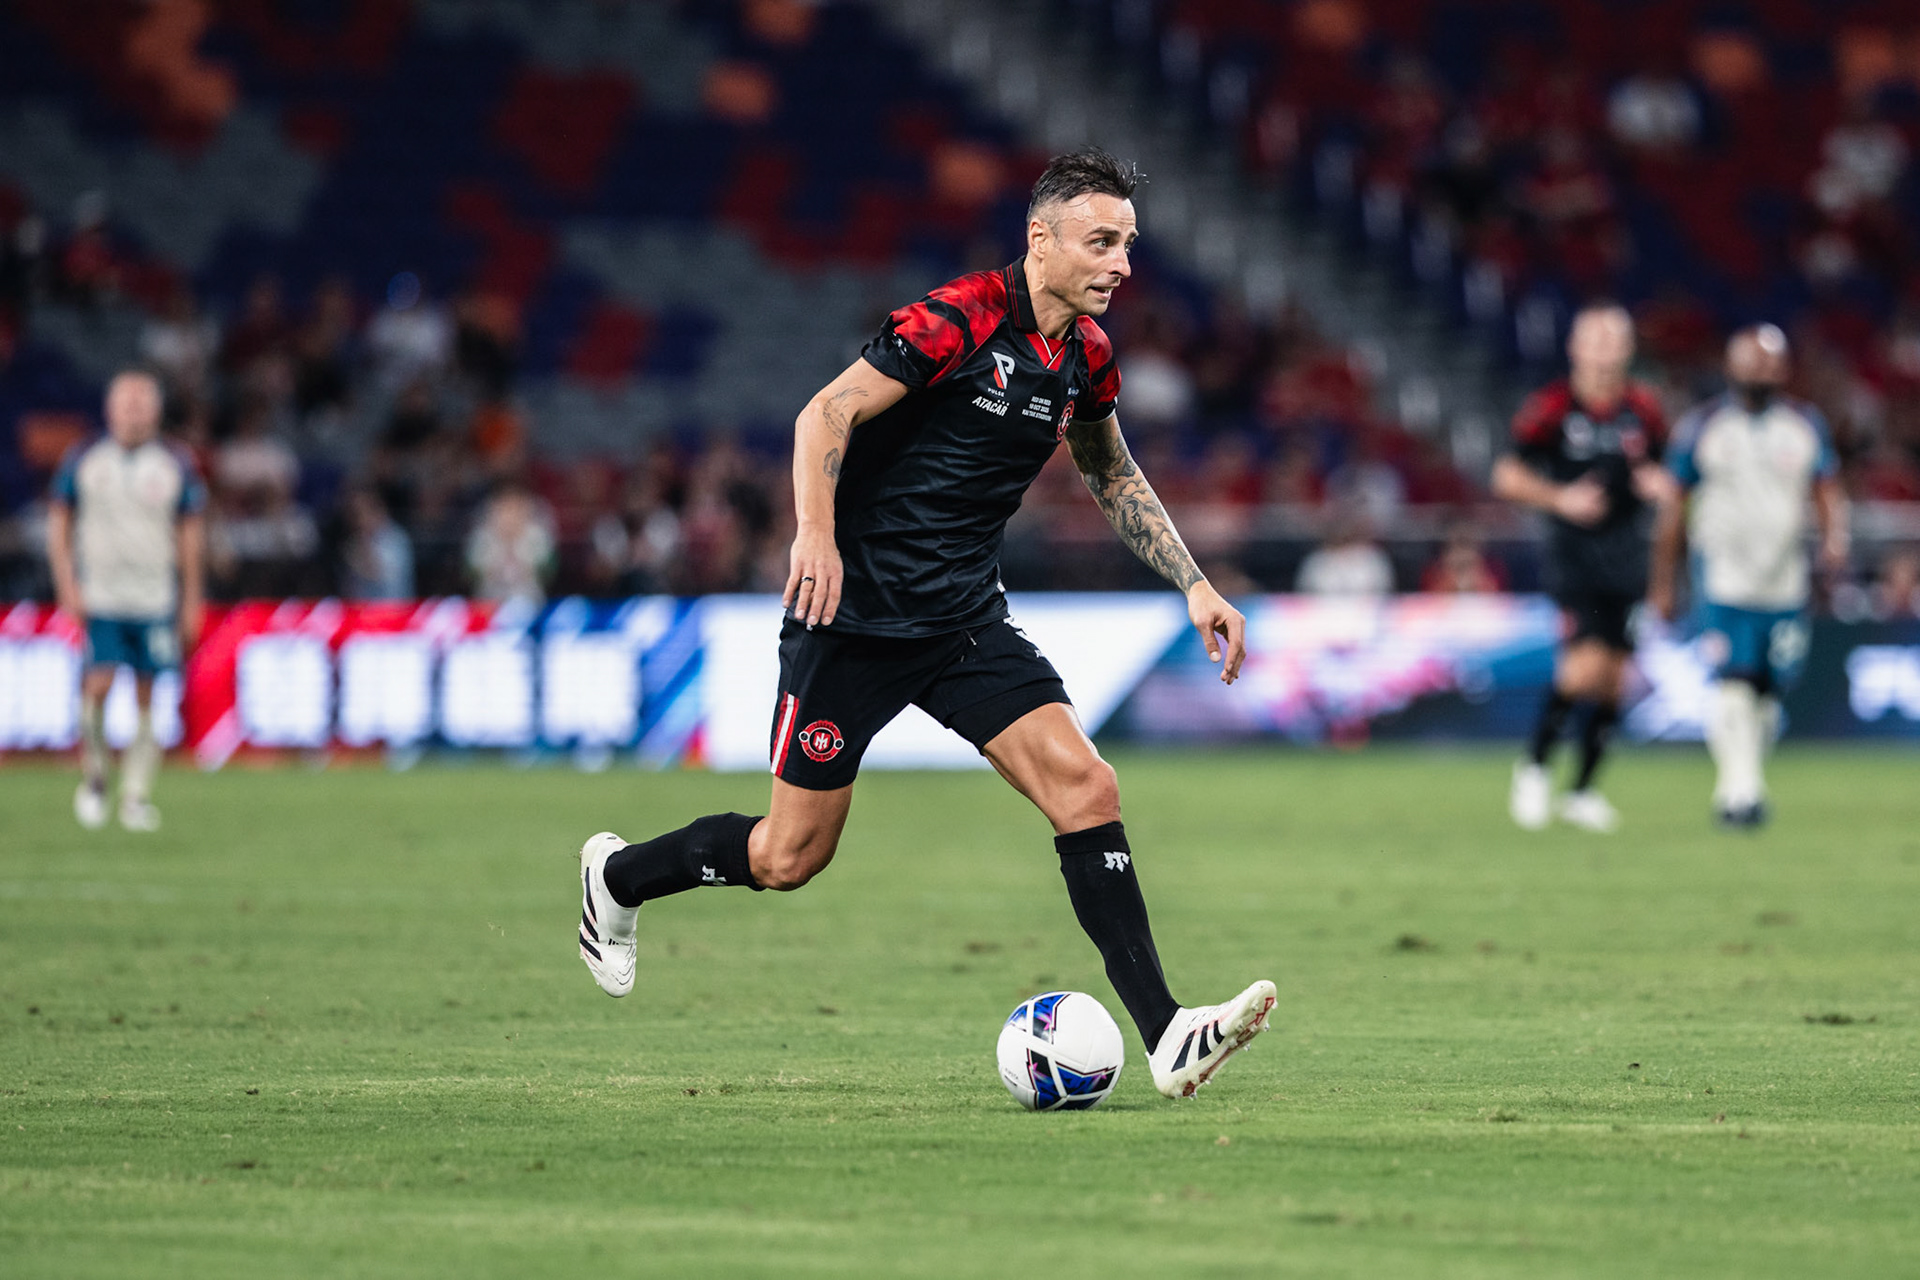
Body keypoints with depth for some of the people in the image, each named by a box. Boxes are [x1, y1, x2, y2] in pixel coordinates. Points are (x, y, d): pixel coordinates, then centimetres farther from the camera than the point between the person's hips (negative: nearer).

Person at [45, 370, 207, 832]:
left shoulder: (175, 467, 4)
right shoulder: (82, 462, 3)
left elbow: (191, 535, 9)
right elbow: (58, 526, 8)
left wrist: (191, 602, 6)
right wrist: (68, 587, -2)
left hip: (156, 599, 1)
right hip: (99, 598, -1)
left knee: (149, 698, -2)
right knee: (98, 686, -12)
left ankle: (136, 795, 8)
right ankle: (93, 779, 9)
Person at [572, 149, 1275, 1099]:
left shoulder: (1085, 355, 6)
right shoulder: (958, 318, -18)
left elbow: (1112, 476, 24)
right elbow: (827, 414, -20)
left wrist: (1194, 584, 16)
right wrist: (816, 533, -35)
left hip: (965, 619, 6)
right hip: (854, 608, -6)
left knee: (1085, 790, -12)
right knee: (792, 856, 2)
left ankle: (1166, 1038, -15)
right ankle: (617, 877, 31)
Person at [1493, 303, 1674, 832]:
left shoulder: (1643, 410, 4)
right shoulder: (1552, 407, -7)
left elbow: (1658, 467, 18)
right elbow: (1508, 476, -4)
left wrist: (1657, 482, -6)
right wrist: (1561, 499, -18)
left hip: (1627, 557, 4)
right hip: (1573, 552, -4)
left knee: (1614, 678, 4)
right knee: (1587, 664, -19)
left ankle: (1582, 790, 17)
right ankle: (1534, 764, 2)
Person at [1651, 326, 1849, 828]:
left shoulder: (1805, 425, 7)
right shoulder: (1702, 427, 0)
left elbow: (1828, 490, 6)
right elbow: (1673, 506, 5)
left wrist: (1834, 539, -15)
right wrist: (1665, 581, 5)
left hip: (1786, 584, 3)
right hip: (1725, 581, -3)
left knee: (1768, 692, 7)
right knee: (1733, 687, -17)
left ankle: (1739, 789, 23)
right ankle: (1741, 790, -16)